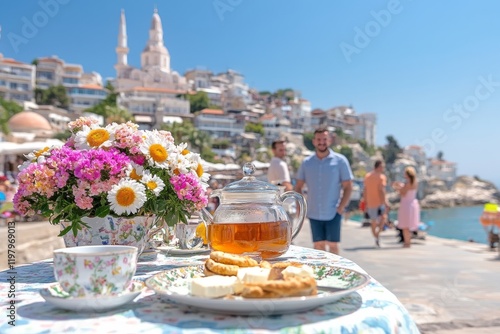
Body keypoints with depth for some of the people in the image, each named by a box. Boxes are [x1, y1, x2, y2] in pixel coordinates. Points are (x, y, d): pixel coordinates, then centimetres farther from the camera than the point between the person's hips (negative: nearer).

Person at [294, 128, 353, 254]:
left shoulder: (340, 161, -2)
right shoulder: (306, 162, 6)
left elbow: (348, 187, -2)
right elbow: (298, 187, 11)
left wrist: (340, 208, -11)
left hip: (333, 214, -3)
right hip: (314, 214, 3)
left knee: (333, 245, 2)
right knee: (318, 246, 9)